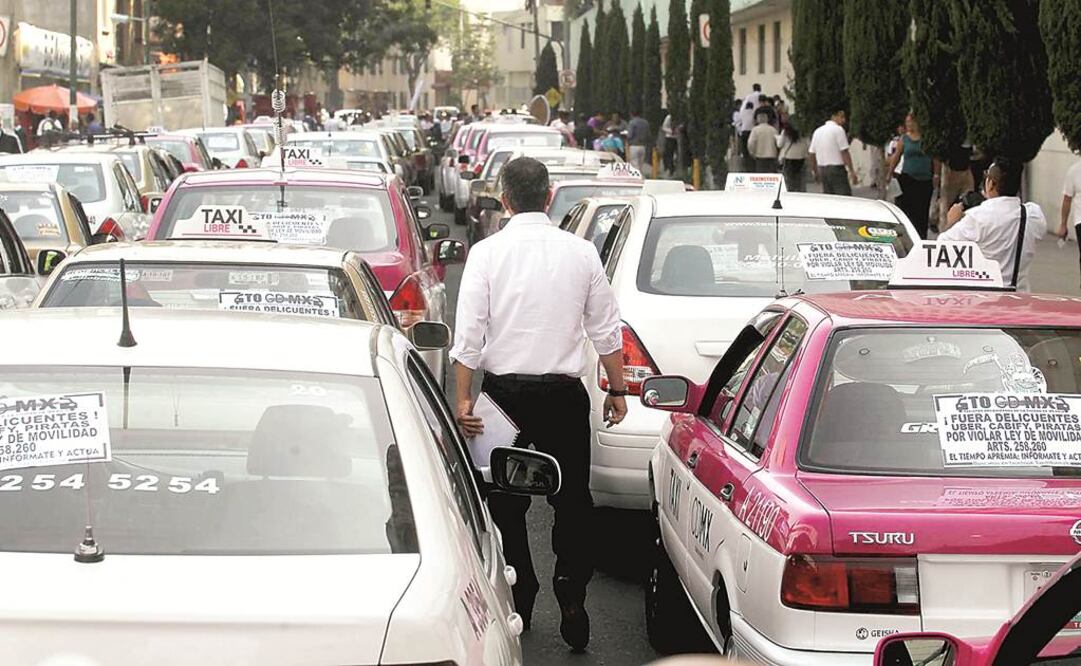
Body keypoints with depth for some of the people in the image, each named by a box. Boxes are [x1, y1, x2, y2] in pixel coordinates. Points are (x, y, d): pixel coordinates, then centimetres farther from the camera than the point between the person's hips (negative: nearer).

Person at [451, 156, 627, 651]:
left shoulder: (487, 253, -5)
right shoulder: (581, 252, 0)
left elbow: (469, 333, -8)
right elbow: (606, 330, 6)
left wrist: (463, 398, -2)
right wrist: (617, 390, 16)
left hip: (503, 389, -1)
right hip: (564, 394, 1)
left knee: (505, 503, 11)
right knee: (573, 499, 9)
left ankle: (517, 604, 17)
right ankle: (571, 597, -3)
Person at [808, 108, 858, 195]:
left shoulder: (817, 131, 13)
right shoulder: (838, 130, -10)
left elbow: (812, 152, 16)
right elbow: (844, 153, -14)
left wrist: (814, 170, 26)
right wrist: (851, 171, -12)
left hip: (822, 168, 8)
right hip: (836, 168, -8)